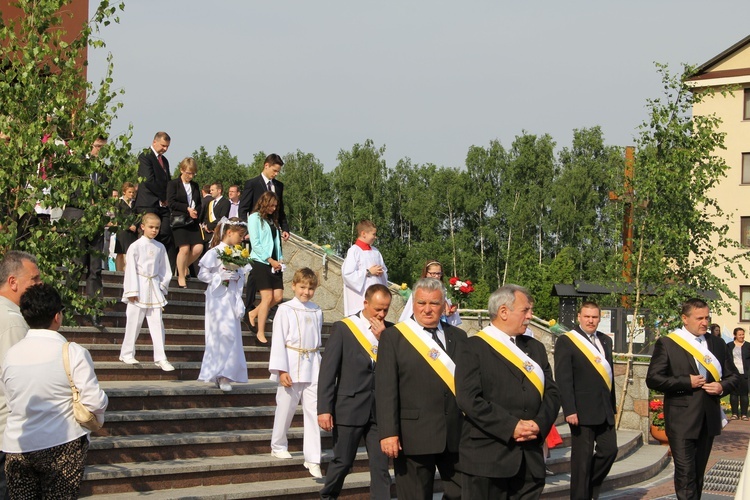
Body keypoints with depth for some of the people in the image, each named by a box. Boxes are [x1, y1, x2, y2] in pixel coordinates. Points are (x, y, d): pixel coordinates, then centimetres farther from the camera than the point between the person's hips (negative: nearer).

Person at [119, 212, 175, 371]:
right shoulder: (135, 246, -5)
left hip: (154, 288, 4)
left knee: (157, 322, 0)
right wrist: (132, 291, -9)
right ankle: (127, 353, 17)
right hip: (139, 289, -4)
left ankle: (160, 357, 0)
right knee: (134, 321, 3)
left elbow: (165, 270, 14)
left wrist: (162, 286, 4)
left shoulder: (160, 248, 8)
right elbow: (130, 269, -7)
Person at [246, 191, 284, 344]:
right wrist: (270, 260, -11)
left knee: (278, 296, -2)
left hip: (274, 263, 7)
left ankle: (254, 313, 21)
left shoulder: (272, 220, 20)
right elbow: (255, 243, -9)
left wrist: (280, 259, 3)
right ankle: (261, 333, -4)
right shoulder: (255, 218, -2)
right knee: (267, 297, -11)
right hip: (261, 262, -7)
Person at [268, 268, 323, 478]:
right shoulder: (285, 310, -4)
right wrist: (281, 370, -13)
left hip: (312, 367, 3)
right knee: (286, 407, 8)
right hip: (292, 366, -3)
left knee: (313, 411, -2)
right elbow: (278, 341, -7)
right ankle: (278, 446, 30)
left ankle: (312, 459, 0)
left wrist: (319, 365, 15)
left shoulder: (317, 312, 8)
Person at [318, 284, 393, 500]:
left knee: (381, 465, 1)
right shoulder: (342, 328, -3)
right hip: (349, 407, -2)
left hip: (380, 409, 2)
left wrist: (383, 338, -12)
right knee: (342, 462, 9)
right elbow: (328, 371, -6)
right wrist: (324, 409, -11)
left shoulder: (390, 331, 5)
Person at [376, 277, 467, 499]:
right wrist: (388, 433, -15)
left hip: (457, 434, 4)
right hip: (414, 435, -4)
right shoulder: (393, 336, -1)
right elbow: (385, 389, -7)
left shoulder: (459, 337, 12)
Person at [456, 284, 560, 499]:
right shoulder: (475, 348, -3)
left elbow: (551, 392, 12)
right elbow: (468, 399, -13)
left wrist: (539, 424, -7)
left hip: (530, 457, 6)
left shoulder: (535, 348, 18)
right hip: (487, 456, -5)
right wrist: (511, 427, -16)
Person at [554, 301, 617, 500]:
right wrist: (569, 410, -19)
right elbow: (563, 379, -13)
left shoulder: (605, 341, 15)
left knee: (609, 450, 6)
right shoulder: (566, 341, -7)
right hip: (582, 410, -6)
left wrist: (612, 406, 16)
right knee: (582, 457, 0)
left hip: (605, 410, 6)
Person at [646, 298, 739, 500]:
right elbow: (653, 379, -10)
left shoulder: (717, 344, 11)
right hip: (682, 420, -5)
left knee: (698, 472, 13)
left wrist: (722, 387, -7)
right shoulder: (667, 344, -4)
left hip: (708, 420, 5)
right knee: (685, 473, -9)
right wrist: (686, 382, -16)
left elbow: (733, 376, 15)